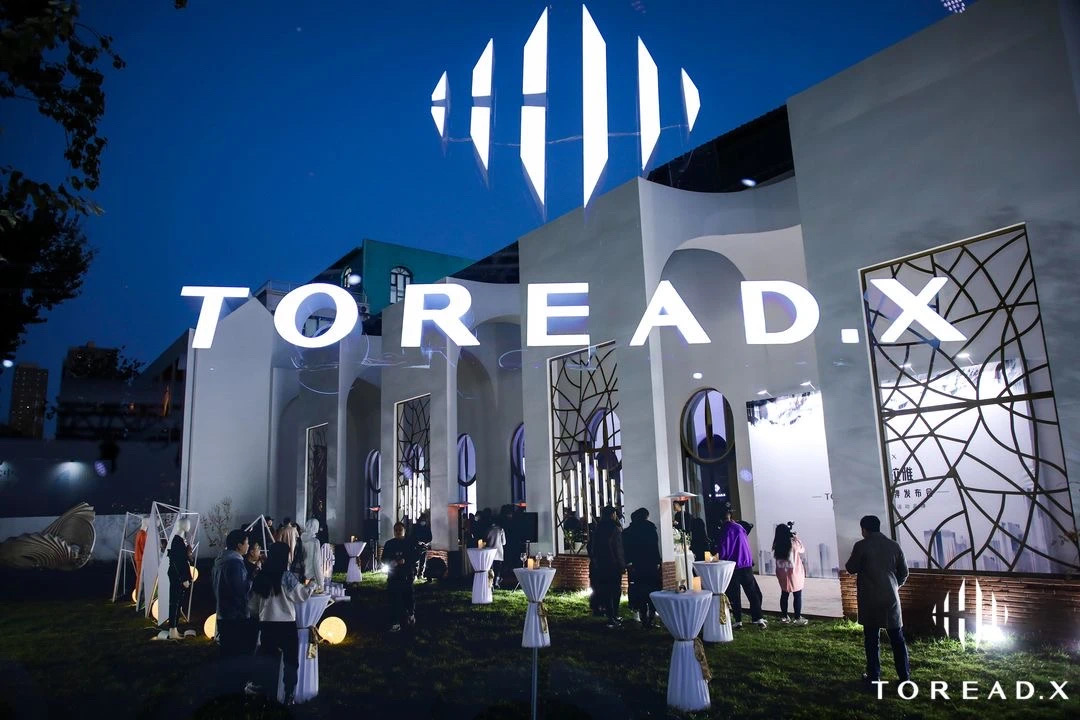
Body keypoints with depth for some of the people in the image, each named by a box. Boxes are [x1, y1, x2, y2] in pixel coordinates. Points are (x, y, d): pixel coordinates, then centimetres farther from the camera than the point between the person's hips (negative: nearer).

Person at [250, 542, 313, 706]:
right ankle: (288, 698, 10)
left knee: (270, 663, 14)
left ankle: (271, 697, 18)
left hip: (266, 625, 4)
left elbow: (253, 605, 7)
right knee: (290, 663, 9)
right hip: (286, 625, -4)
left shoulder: (261, 578, 0)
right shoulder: (287, 577, -14)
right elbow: (302, 595, -3)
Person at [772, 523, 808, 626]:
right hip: (794, 574, -4)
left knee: (784, 595, 16)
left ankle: (784, 617, 23)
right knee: (797, 596, 8)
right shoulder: (793, 544, -17)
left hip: (782, 575, 4)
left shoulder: (777, 546, -7)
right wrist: (796, 537, 11)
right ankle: (797, 618, 10)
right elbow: (802, 549, 1)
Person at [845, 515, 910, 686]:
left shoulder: (861, 546, -8)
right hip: (891, 597, 3)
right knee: (897, 638, 11)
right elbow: (904, 571, 9)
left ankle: (874, 676, 8)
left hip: (870, 599, -3)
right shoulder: (893, 545, 4)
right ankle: (904, 675, 15)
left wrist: (852, 560, 20)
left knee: (871, 640, 5)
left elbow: (851, 568, 0)